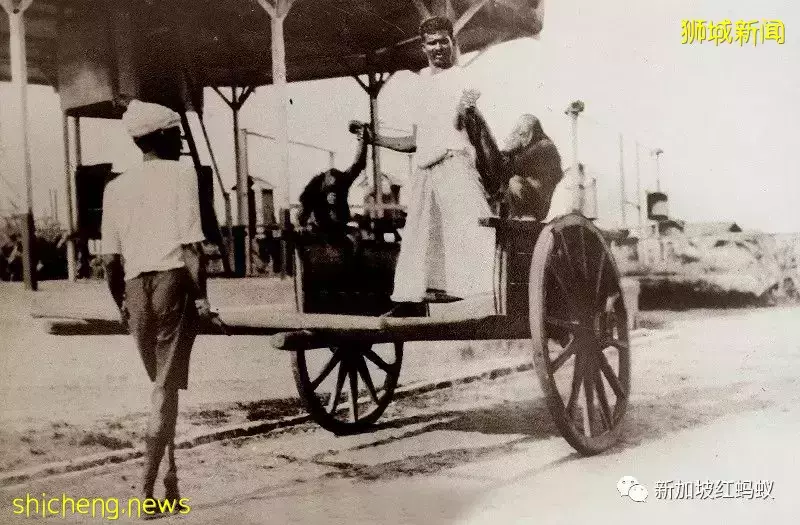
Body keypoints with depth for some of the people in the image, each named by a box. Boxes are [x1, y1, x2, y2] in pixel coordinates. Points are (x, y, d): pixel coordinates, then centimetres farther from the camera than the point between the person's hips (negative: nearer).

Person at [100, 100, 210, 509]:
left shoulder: (116, 186, 13)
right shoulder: (180, 175, -2)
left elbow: (109, 257, 10)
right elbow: (190, 245, -11)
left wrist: (121, 302, 20)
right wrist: (201, 295, -6)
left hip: (136, 285, 5)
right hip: (173, 279, -5)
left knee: (160, 382, 18)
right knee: (167, 385, -1)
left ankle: (169, 473, 23)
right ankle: (149, 487, -2)